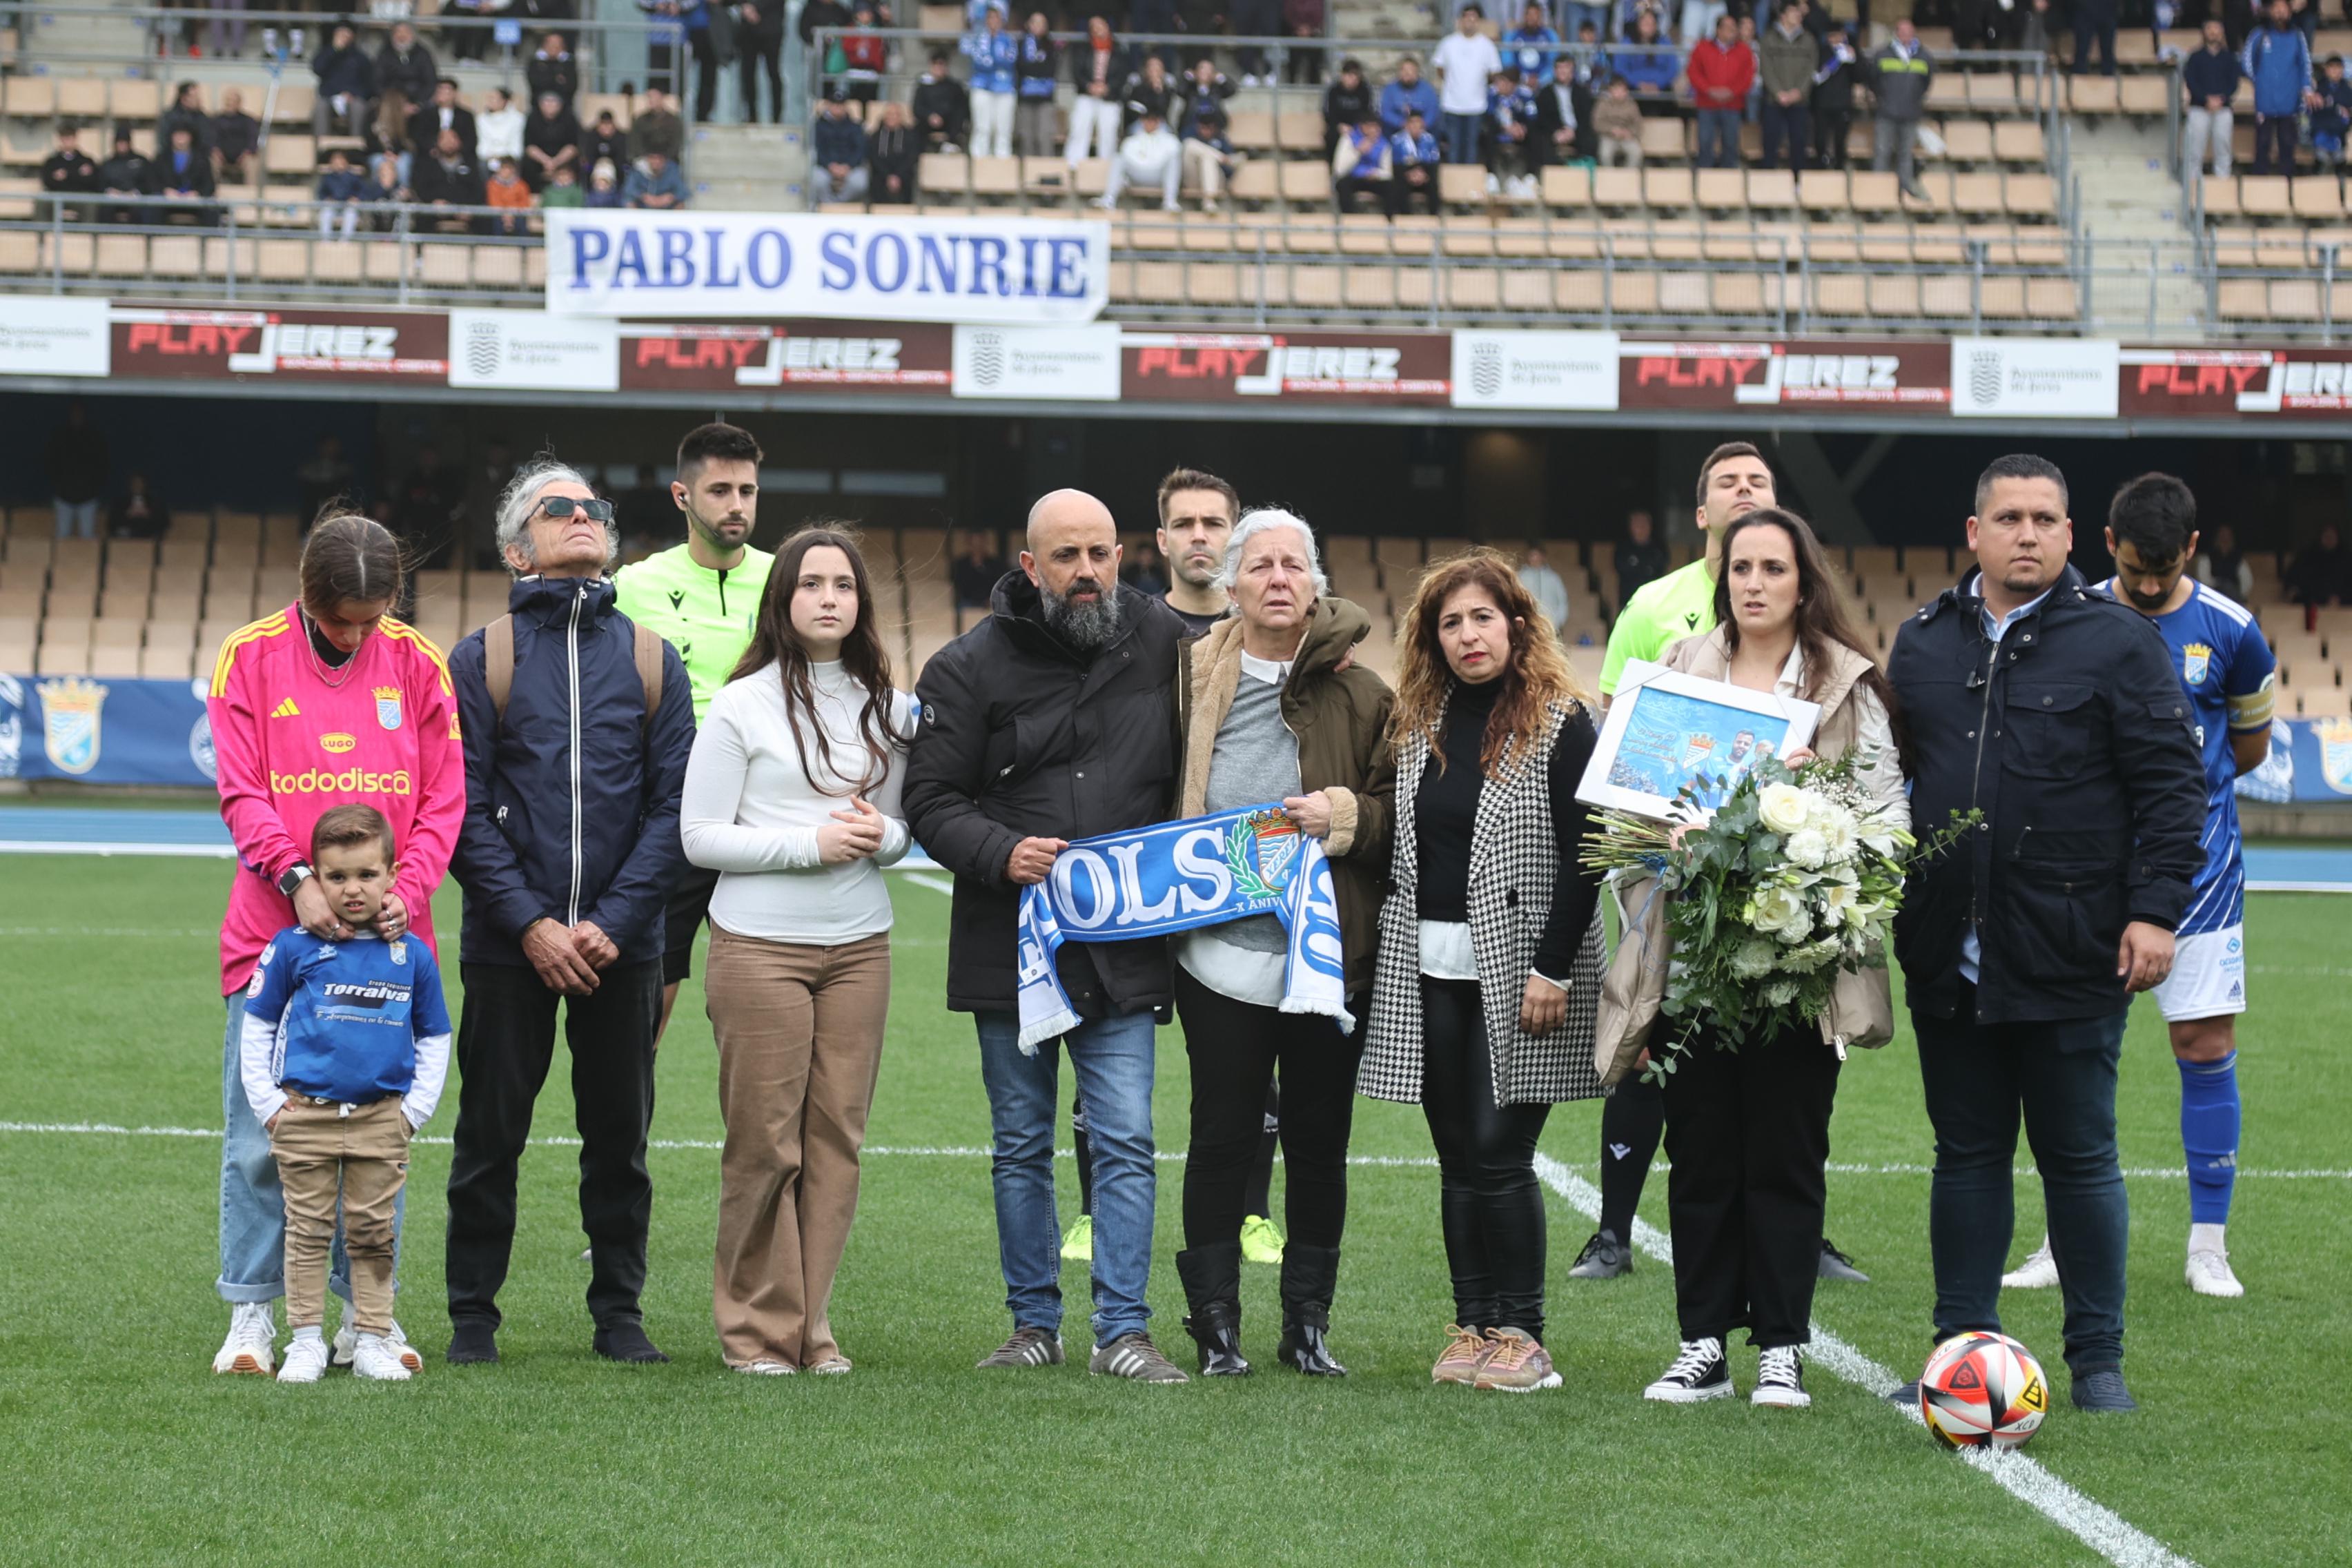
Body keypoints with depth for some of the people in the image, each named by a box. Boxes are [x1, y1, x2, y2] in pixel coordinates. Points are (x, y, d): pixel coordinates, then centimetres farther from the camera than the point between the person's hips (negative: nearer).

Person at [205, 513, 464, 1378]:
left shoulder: (418, 663, 6)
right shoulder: (249, 658, 1)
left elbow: (443, 797, 4)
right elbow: (241, 793, -4)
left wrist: (407, 890, -11)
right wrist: (298, 879, -18)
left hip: (386, 939, 1)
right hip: (273, 934, -1)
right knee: (260, 1136, 0)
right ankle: (251, 1313, 8)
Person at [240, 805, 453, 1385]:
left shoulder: (412, 956, 4)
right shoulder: (295, 948, -3)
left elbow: (433, 1039, 13)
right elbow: (256, 1028, 5)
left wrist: (415, 1110, 4)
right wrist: (267, 1103, -1)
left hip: (382, 1118, 2)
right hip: (305, 1115, -2)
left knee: (373, 1233, 7)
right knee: (308, 1232, 4)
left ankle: (373, 1342, 14)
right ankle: (307, 1341, 10)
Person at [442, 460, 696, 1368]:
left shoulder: (652, 662, 8)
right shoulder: (481, 661, 3)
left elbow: (673, 807, 3)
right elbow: (464, 809, -2)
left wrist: (613, 923, -9)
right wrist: (531, 924, -12)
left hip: (622, 945, 2)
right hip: (509, 943, -2)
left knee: (620, 1136, 7)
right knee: (490, 1136, 3)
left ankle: (619, 1313, 17)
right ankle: (473, 1317, 12)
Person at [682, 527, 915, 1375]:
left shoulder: (889, 708, 11)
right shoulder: (741, 706, -2)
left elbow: (911, 822, 18)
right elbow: (700, 836, -4)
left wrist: (882, 836, -6)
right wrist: (811, 843, -14)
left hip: (859, 946, 4)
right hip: (760, 946, -4)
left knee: (836, 1136, 2)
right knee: (764, 1141, -4)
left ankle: (812, 1326, 10)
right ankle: (758, 1330, 5)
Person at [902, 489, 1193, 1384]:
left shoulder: (1163, 647, 3)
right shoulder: (971, 667, -3)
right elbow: (929, 801, -3)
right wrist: (1002, 854, -19)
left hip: (1124, 949, 0)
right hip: (1009, 945, 0)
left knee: (1126, 1142, -5)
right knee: (1021, 1146, 9)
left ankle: (1122, 1331, -2)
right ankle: (1034, 1325, 19)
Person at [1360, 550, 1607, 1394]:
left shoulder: (1559, 722, -5)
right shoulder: (1419, 723, 12)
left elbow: (1581, 855, -9)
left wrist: (1552, 970, -14)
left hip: (1516, 967, -5)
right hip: (1429, 967, 5)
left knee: (1499, 1153, -9)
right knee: (1459, 1157, 6)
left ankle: (1521, 1336, -2)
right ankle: (1472, 1326, 12)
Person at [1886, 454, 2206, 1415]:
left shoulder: (2118, 642, -2)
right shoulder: (1923, 643, 11)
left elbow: (2171, 786, -4)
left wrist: (2155, 909, -12)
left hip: (2072, 958, -4)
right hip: (1948, 962, 4)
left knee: (2079, 1158, 3)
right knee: (1967, 1155, 10)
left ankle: (2097, 1360, 12)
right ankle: (1964, 1350, 17)